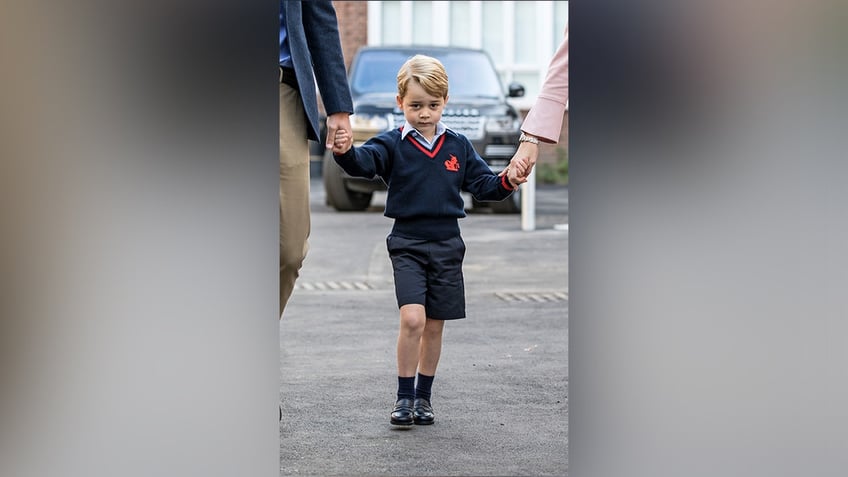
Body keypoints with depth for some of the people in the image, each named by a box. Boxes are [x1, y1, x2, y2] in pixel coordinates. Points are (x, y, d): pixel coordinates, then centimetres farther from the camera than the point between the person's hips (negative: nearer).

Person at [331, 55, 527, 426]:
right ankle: (404, 396, -5)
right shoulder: (393, 144, -3)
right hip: (407, 243, -3)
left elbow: (483, 184, 9)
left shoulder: (458, 146, 7)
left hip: (447, 244, 3)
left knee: (434, 326, 9)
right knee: (412, 319, -16)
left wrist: (506, 183, -12)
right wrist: (346, 152, -44)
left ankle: (423, 396, 23)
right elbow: (365, 161, -21)